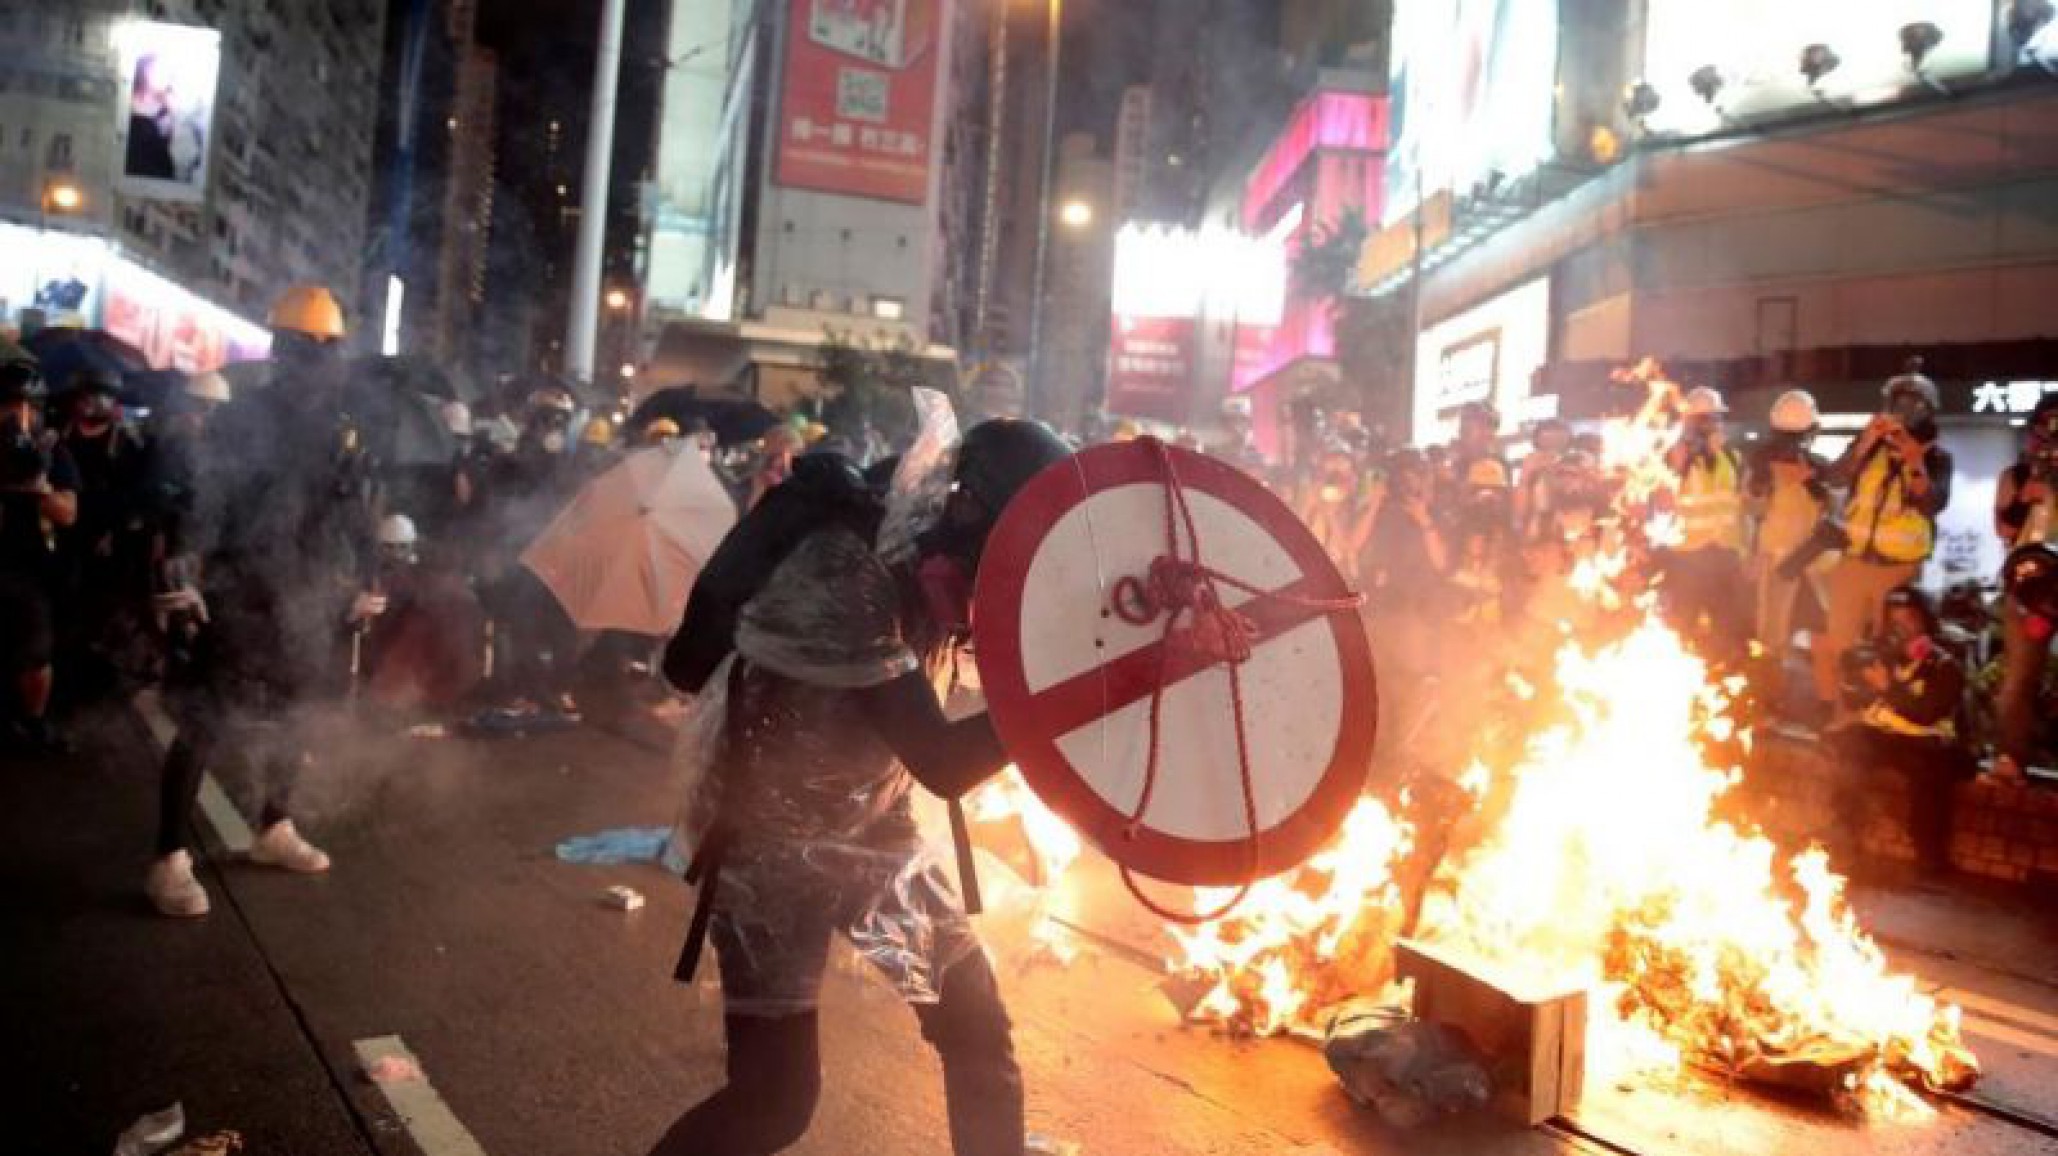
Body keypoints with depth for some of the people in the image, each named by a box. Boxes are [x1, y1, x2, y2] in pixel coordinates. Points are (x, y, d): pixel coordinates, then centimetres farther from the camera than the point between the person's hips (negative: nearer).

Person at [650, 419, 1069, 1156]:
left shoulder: (924, 556, -6)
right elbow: (943, 765, -33)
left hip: (873, 832, 7)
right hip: (773, 842, -7)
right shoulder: (846, 574, -30)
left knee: (980, 1033, 7)